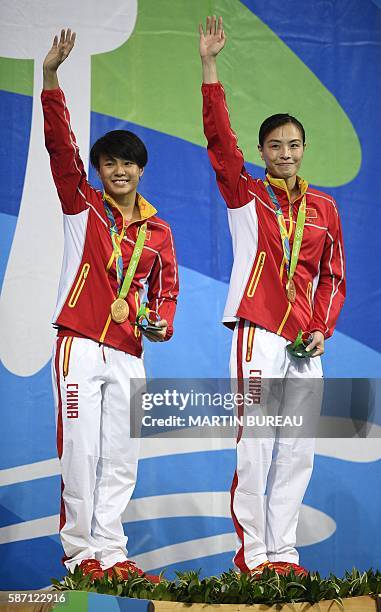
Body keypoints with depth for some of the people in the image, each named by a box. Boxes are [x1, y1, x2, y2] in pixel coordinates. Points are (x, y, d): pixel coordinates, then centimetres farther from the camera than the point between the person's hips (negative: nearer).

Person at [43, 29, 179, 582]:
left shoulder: (157, 231, 13)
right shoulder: (83, 206, 3)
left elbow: (166, 288, 21)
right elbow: (61, 146, -8)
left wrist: (162, 322, -2)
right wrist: (51, 78, -18)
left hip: (128, 354, 4)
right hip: (81, 346, -4)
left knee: (122, 457, 4)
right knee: (81, 452, -7)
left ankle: (110, 552, 10)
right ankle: (81, 552, 0)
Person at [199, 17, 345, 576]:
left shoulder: (323, 208, 13)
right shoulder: (245, 195, 2)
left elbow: (333, 276, 16)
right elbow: (220, 139, -10)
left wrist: (322, 328, 0)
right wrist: (209, 67, -17)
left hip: (305, 342, 4)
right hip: (258, 335, -4)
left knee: (298, 450, 5)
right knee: (255, 445, -8)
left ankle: (283, 552, 13)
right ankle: (253, 553, -1)